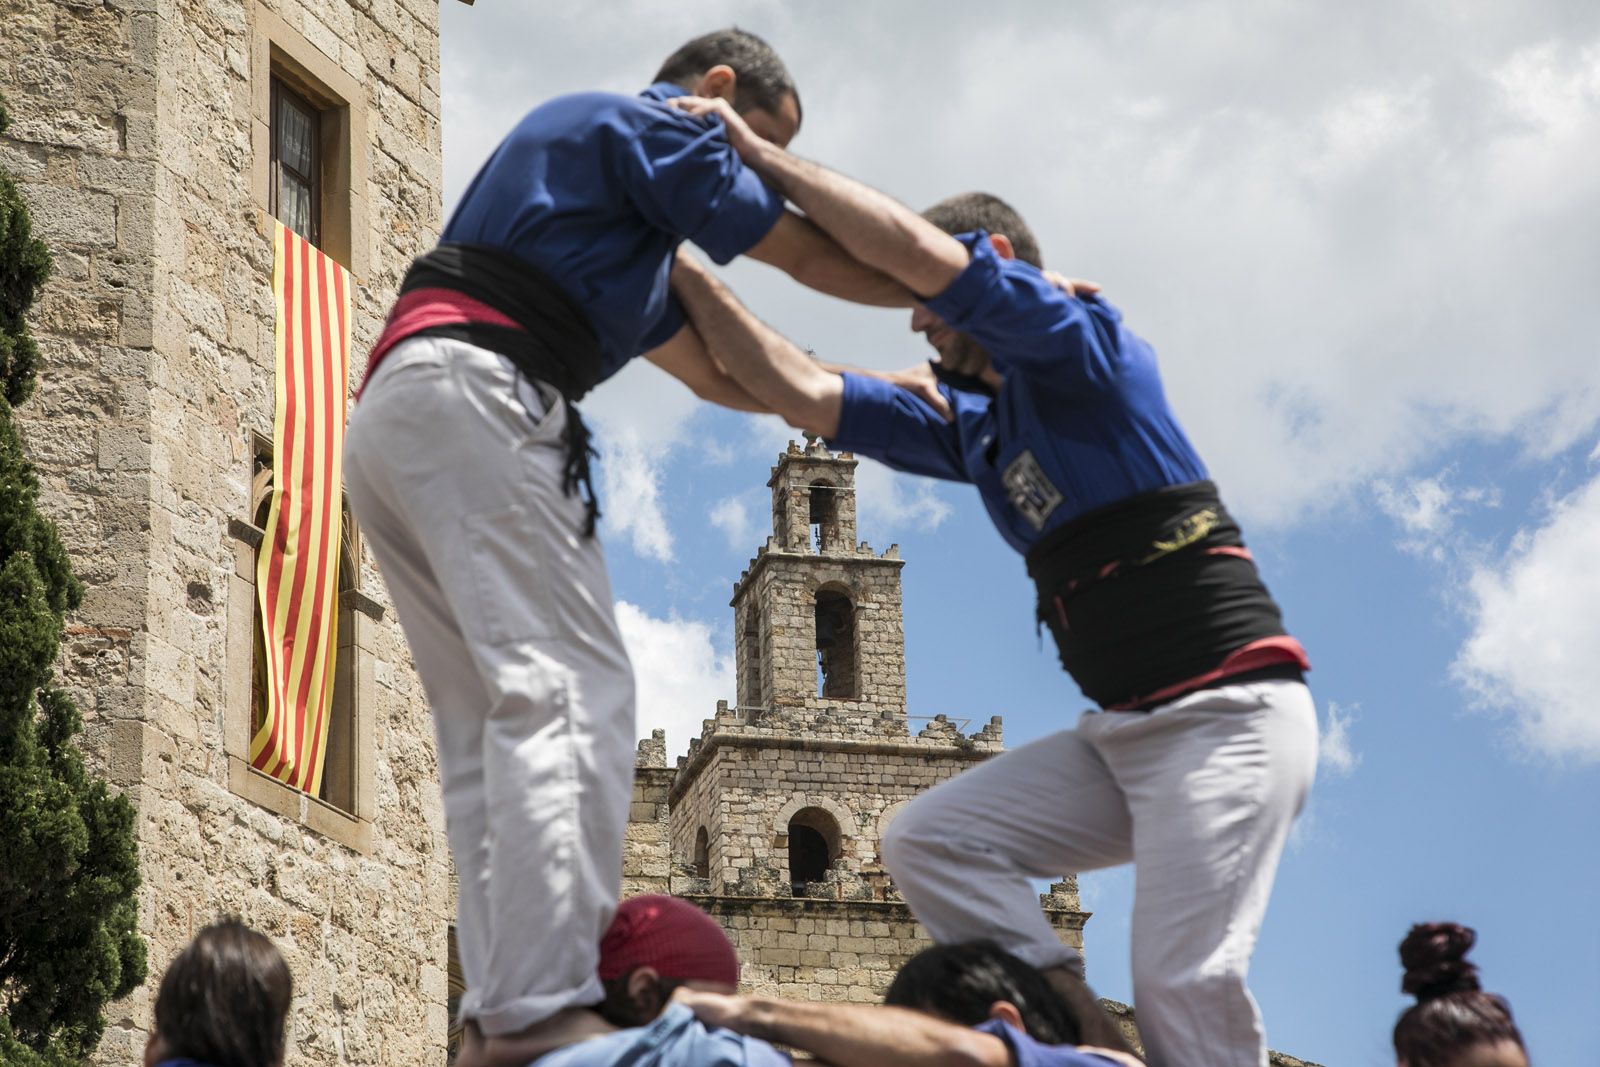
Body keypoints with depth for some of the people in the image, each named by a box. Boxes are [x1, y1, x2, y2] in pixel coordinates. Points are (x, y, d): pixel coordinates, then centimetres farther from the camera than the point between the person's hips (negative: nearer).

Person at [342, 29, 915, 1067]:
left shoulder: (627, 220, 36)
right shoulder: (658, 123, 8)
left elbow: (722, 373, 39)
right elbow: (812, 254, 11)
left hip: (389, 417, 10)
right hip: (472, 393, -10)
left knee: (494, 723, 4)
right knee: (569, 692, -17)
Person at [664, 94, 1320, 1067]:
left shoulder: (1088, 347, -2)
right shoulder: (973, 429, 20)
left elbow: (915, 249, -14)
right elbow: (803, 393, 16)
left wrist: (758, 154, -7)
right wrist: (683, 272, 14)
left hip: (1230, 713, -9)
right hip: (1122, 732, 9)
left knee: (1182, 982, -20)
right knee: (927, 842, -5)